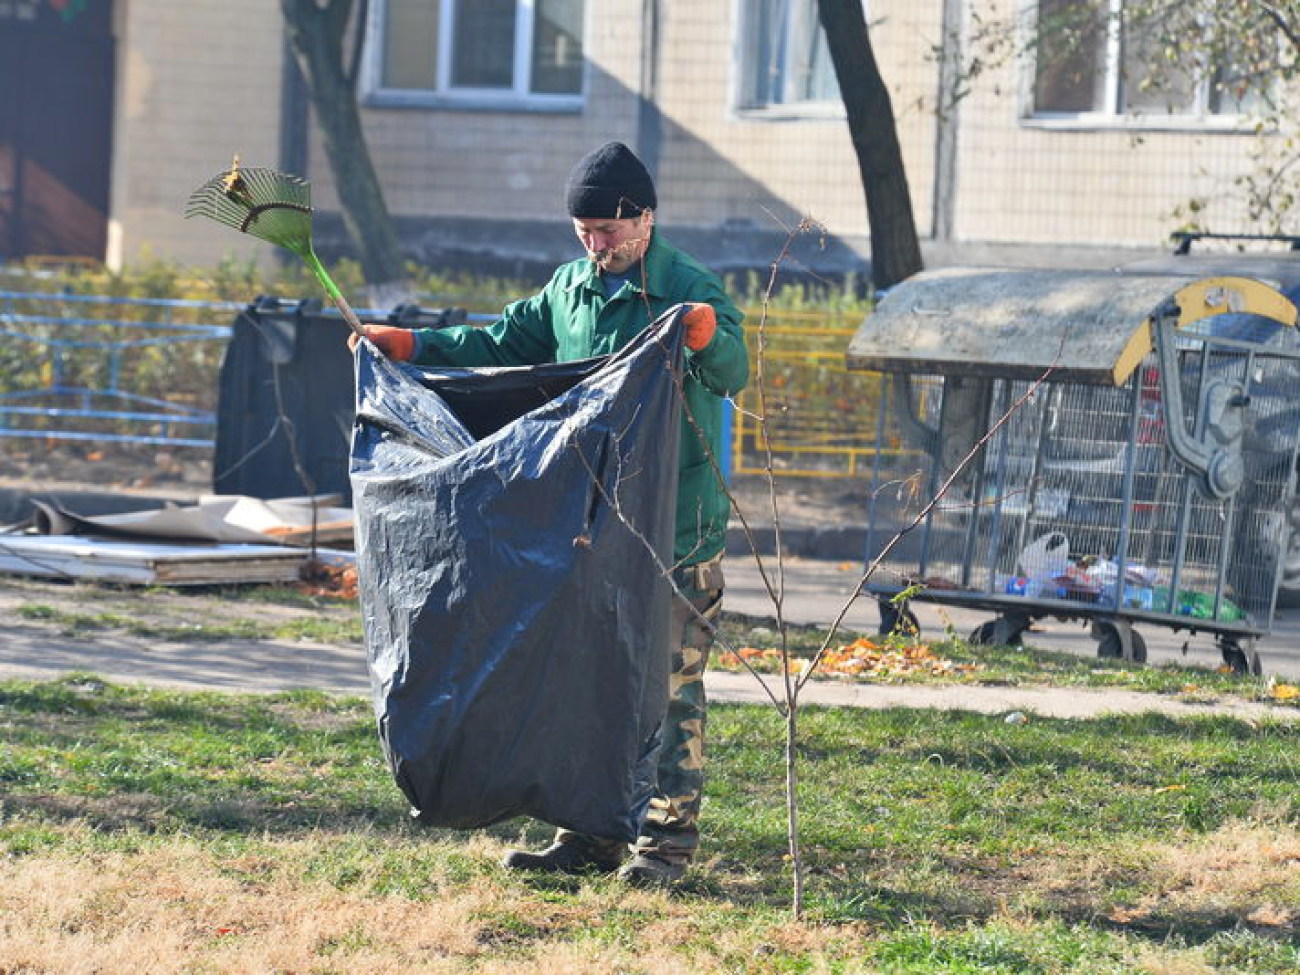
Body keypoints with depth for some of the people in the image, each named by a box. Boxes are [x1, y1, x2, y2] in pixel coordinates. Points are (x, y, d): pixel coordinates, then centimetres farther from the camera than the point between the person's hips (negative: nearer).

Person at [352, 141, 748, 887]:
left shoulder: (689, 288, -9)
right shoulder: (569, 290, 12)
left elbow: (733, 373, -23)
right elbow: (505, 344, 22)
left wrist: (709, 337, -45)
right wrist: (411, 346, 13)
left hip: (677, 525, -7)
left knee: (670, 682, -3)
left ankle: (669, 838, 3)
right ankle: (591, 835, 17)